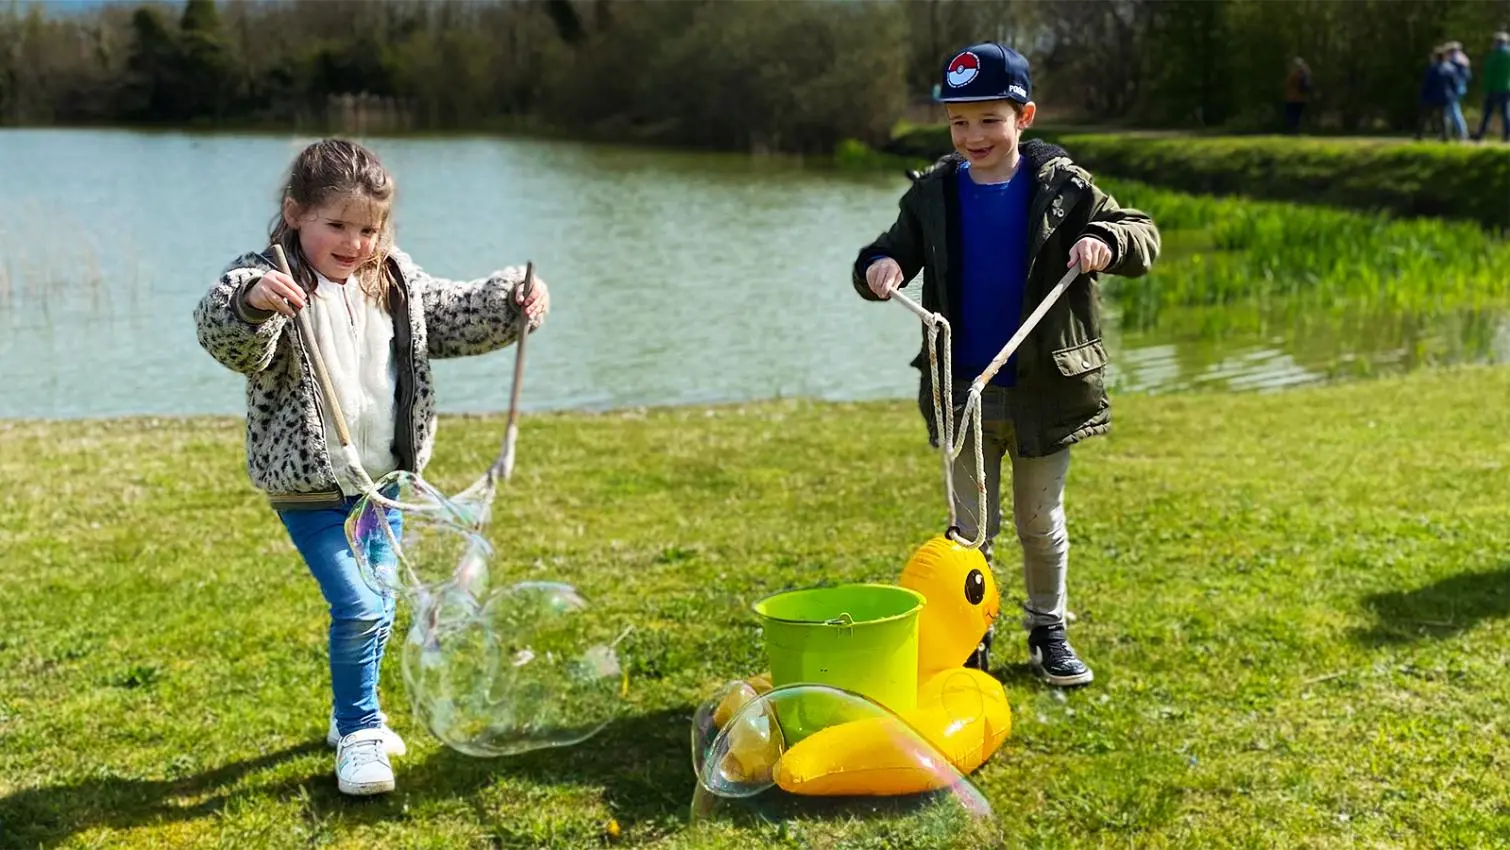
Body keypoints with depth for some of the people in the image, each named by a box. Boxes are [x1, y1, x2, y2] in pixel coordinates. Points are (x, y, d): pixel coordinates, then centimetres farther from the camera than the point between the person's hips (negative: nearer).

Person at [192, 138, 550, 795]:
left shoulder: (394, 281, 3)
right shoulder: (267, 282, -17)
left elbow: (455, 316, 12)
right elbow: (224, 337, -35)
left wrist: (511, 301, -6)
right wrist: (250, 304, -57)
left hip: (384, 478, 7)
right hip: (310, 488, -6)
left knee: (378, 607, 18)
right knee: (359, 608, -13)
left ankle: (352, 714, 40)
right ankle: (357, 733, 8)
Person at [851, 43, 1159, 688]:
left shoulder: (1062, 187, -5)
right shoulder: (933, 194, 1)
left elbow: (1143, 236, -5)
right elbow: (892, 252, 5)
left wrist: (1106, 242, -28)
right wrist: (880, 269, -19)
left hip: (1045, 389, -1)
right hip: (963, 394, 1)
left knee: (1042, 523, 14)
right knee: (971, 526, 10)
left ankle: (1048, 632, 31)